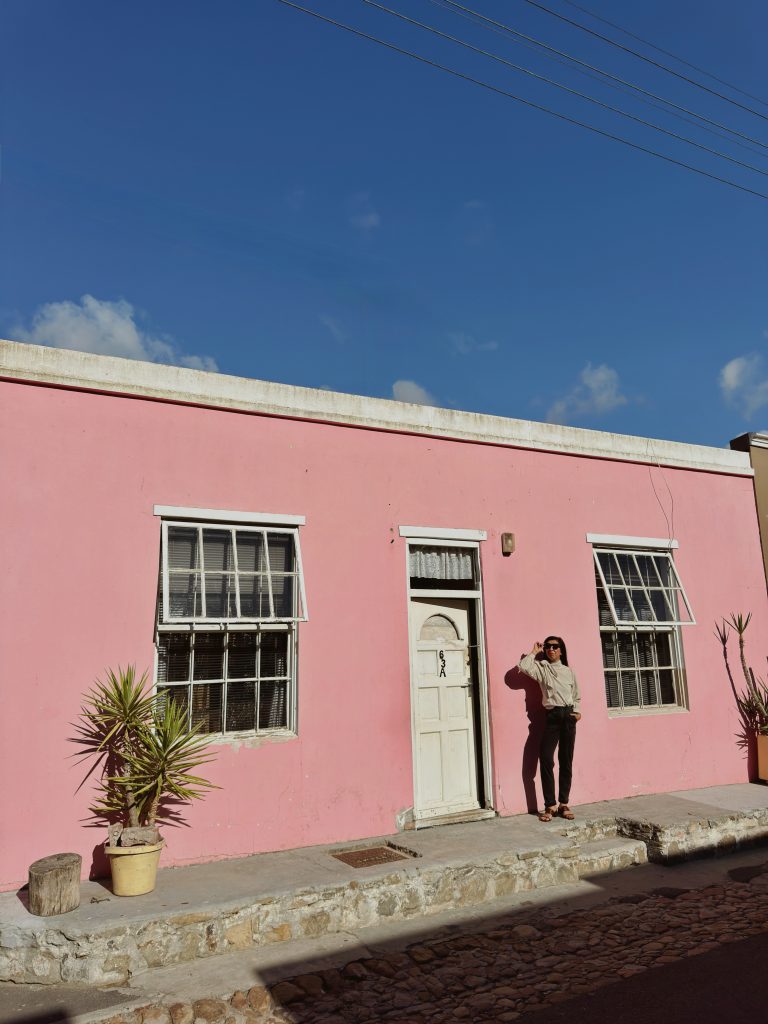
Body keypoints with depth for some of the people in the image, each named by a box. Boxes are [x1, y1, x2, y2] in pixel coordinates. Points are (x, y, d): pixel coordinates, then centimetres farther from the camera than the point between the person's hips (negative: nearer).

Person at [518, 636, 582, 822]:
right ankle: (550, 805, -2)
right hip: (552, 716, -2)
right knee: (546, 759, -10)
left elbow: (577, 696, 20)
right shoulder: (541, 668, 7)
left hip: (568, 716, 2)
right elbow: (523, 666, -13)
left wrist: (577, 712, 2)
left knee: (566, 761, 4)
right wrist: (534, 652, 1)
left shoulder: (569, 671, 15)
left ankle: (564, 804, 13)